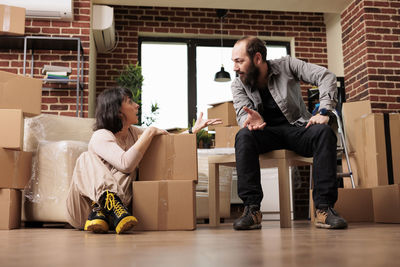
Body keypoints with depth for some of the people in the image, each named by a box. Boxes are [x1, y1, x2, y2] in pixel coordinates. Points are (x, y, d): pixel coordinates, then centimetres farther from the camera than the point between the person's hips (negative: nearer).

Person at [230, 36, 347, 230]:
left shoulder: (286, 65, -3)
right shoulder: (238, 85, 3)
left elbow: (326, 76, -9)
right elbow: (243, 113, -10)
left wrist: (324, 112, -21)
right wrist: (251, 120, -36)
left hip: (297, 128, 0)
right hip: (267, 133, 1)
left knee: (323, 132, -33)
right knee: (244, 136, -32)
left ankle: (324, 208, -32)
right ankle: (252, 209, -35)